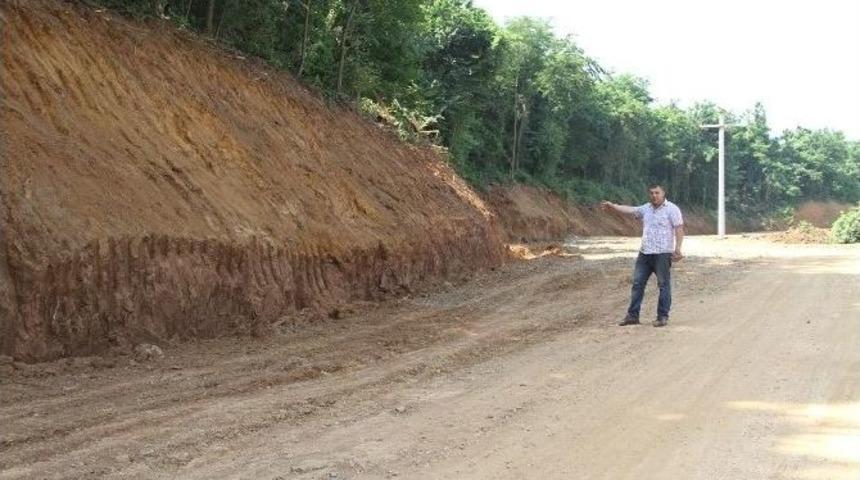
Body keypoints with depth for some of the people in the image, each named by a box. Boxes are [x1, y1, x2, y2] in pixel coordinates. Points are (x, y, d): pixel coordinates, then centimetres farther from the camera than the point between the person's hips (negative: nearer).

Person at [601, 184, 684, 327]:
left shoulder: (672, 209, -4)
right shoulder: (646, 208, 14)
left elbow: (679, 229, -9)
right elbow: (629, 209, 9)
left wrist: (678, 248, -18)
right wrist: (613, 206, -2)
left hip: (663, 253, -6)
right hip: (645, 253, 6)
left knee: (664, 285, 0)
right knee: (637, 283, 6)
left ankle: (663, 317, 6)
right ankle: (633, 315, 11)